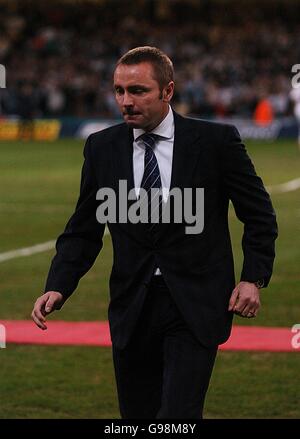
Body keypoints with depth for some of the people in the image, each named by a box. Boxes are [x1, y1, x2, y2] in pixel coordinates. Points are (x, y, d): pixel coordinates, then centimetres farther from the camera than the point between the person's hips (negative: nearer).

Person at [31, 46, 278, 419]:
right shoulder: (101, 148, 4)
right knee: (138, 415, 9)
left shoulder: (215, 141, -4)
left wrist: (254, 277, -6)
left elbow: (259, 214, 5)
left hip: (195, 306, -4)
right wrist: (58, 288, -7)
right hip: (132, 307, 4)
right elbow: (83, 230, 8)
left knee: (178, 416, -16)